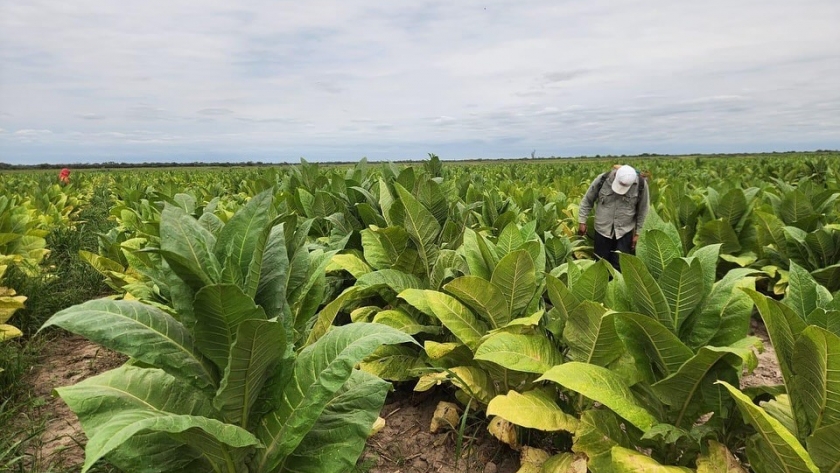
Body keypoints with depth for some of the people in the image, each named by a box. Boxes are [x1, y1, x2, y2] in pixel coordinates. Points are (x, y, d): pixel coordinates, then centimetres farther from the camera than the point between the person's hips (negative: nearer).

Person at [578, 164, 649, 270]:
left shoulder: (641, 184, -12)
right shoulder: (602, 180, -13)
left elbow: (642, 211, 0)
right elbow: (587, 201, 1)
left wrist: (637, 233, 2)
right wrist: (582, 221, -1)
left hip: (625, 232, -1)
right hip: (602, 230, 1)